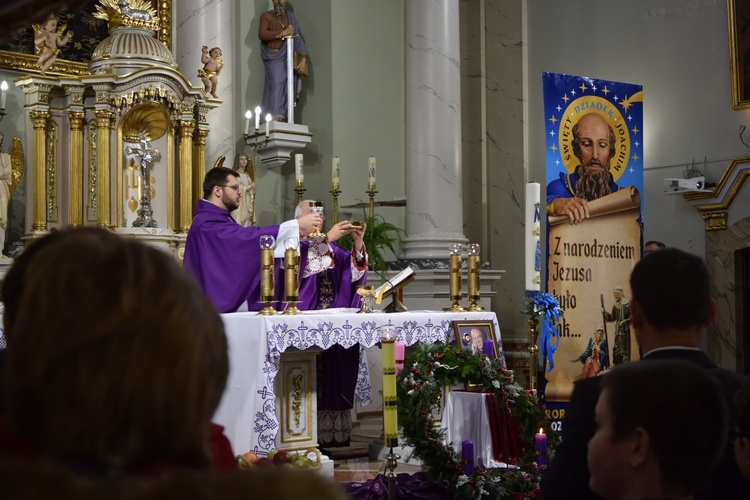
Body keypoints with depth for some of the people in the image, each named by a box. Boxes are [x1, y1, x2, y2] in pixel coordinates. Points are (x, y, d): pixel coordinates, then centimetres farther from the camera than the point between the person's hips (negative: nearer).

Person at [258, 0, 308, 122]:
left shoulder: (290, 17, 15)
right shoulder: (266, 16, 9)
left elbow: (298, 38, 6)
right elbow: (261, 34, -8)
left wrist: (303, 58, -6)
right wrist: (282, 33, -11)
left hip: (288, 56, 3)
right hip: (273, 57, -3)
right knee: (276, 82, -18)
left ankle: (287, 116, -7)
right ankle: (276, 115, -22)